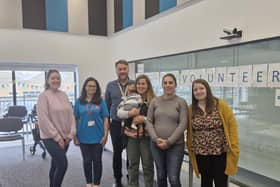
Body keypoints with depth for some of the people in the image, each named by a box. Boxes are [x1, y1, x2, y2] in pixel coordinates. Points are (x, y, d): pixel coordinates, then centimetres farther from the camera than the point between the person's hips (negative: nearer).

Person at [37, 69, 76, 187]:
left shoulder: (63, 95, 8)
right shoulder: (44, 96, -9)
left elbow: (71, 114, 7)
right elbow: (43, 119, -14)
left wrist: (71, 134, -3)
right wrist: (57, 137, -14)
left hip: (64, 137, 6)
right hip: (51, 138, -5)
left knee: (56, 165, 15)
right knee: (63, 164, -12)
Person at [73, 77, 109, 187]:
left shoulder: (101, 101, -3)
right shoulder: (79, 102, 1)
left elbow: (105, 119, -2)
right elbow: (75, 119, 4)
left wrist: (105, 135, -7)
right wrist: (75, 136, 2)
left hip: (98, 137, -1)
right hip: (83, 137, 1)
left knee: (97, 160, 9)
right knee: (87, 160, 13)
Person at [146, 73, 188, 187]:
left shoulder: (181, 102, -3)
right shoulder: (155, 101, 4)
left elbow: (183, 124, -9)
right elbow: (148, 121, 3)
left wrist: (169, 141, -14)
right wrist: (155, 138, -10)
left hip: (175, 145, -3)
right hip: (156, 145, 3)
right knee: (160, 176, 16)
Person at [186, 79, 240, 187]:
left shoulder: (220, 105, -7)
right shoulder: (191, 109, 1)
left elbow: (232, 124, -6)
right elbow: (189, 131, 8)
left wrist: (233, 146, -9)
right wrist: (190, 147, 4)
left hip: (221, 152, -2)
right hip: (201, 153, 3)